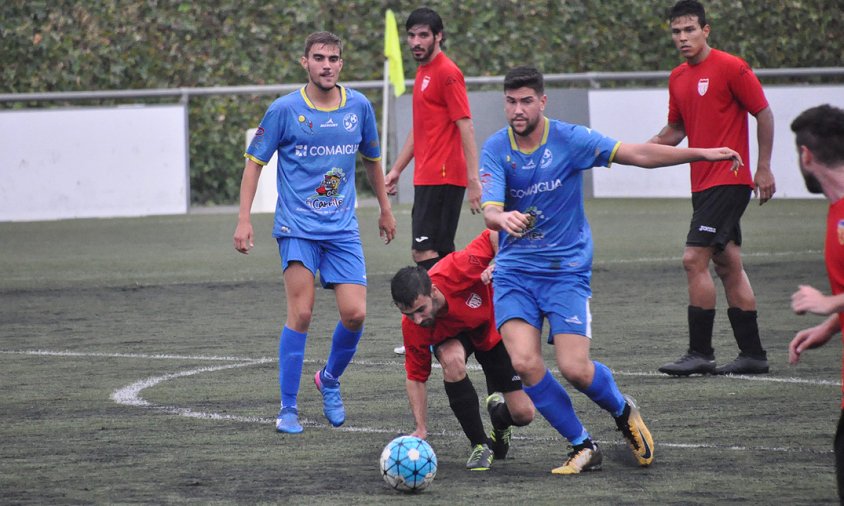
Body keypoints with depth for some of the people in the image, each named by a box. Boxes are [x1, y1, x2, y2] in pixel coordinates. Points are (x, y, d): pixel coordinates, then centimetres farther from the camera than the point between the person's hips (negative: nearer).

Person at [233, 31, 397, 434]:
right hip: (297, 226, -3)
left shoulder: (359, 107, 4)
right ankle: (288, 409, -1)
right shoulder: (285, 109, -5)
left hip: (343, 228, 3)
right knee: (300, 314, -11)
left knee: (355, 313, -7)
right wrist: (244, 219, -6)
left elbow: (371, 159, 20)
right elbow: (255, 161, 1)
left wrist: (385, 209, 27)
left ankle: (330, 379, 22)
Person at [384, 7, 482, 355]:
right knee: (440, 253, 10)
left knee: (425, 251, -12)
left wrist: (473, 179, -21)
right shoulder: (423, 73, 18)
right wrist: (397, 169, 25)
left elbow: (465, 127, -16)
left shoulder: (447, 73, -11)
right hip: (427, 179, 10)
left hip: (442, 179, -10)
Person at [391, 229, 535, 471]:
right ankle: (480, 445, -21)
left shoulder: (455, 269, -40)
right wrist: (421, 430, -25)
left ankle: (498, 414, 31)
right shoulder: (412, 328, -32)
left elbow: (496, 235, -27)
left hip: (493, 327, 0)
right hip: (451, 336, 0)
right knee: (452, 360, -38)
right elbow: (416, 378, -20)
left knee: (523, 413, -10)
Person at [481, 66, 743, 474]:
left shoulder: (568, 139, -6)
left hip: (567, 269, -1)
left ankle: (623, 412, 24)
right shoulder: (495, 149, -5)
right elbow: (489, 210, -16)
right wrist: (503, 219, -41)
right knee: (525, 363, -17)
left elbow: (638, 154, -4)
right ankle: (583, 447, 2)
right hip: (514, 271, 1)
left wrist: (703, 153, -10)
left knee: (575, 368, -12)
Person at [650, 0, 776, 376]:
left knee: (694, 259, -13)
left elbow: (764, 114, -6)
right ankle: (752, 354, 14)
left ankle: (700, 353, -10)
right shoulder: (677, 78, 12)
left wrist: (763, 168, -7)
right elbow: (676, 130, 21)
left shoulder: (730, 67, -10)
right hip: (703, 185, 8)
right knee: (728, 265, 9)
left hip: (728, 181, -8)